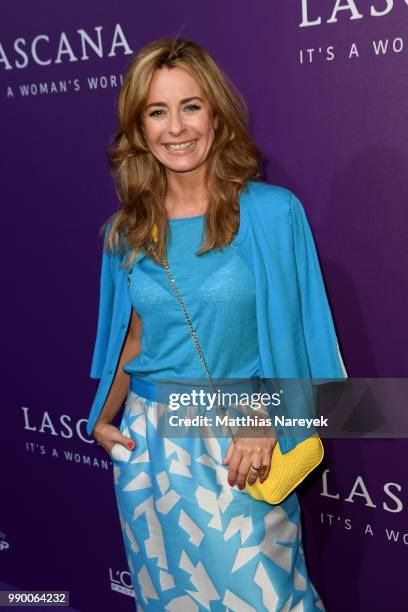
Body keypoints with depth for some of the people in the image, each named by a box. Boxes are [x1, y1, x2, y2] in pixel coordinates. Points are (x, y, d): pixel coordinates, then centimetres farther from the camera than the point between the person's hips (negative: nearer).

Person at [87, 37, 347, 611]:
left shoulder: (273, 211, -10)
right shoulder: (127, 231, 1)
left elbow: (295, 333, -6)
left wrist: (264, 421, -12)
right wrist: (102, 420, 13)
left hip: (242, 448, -3)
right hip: (147, 441, 4)